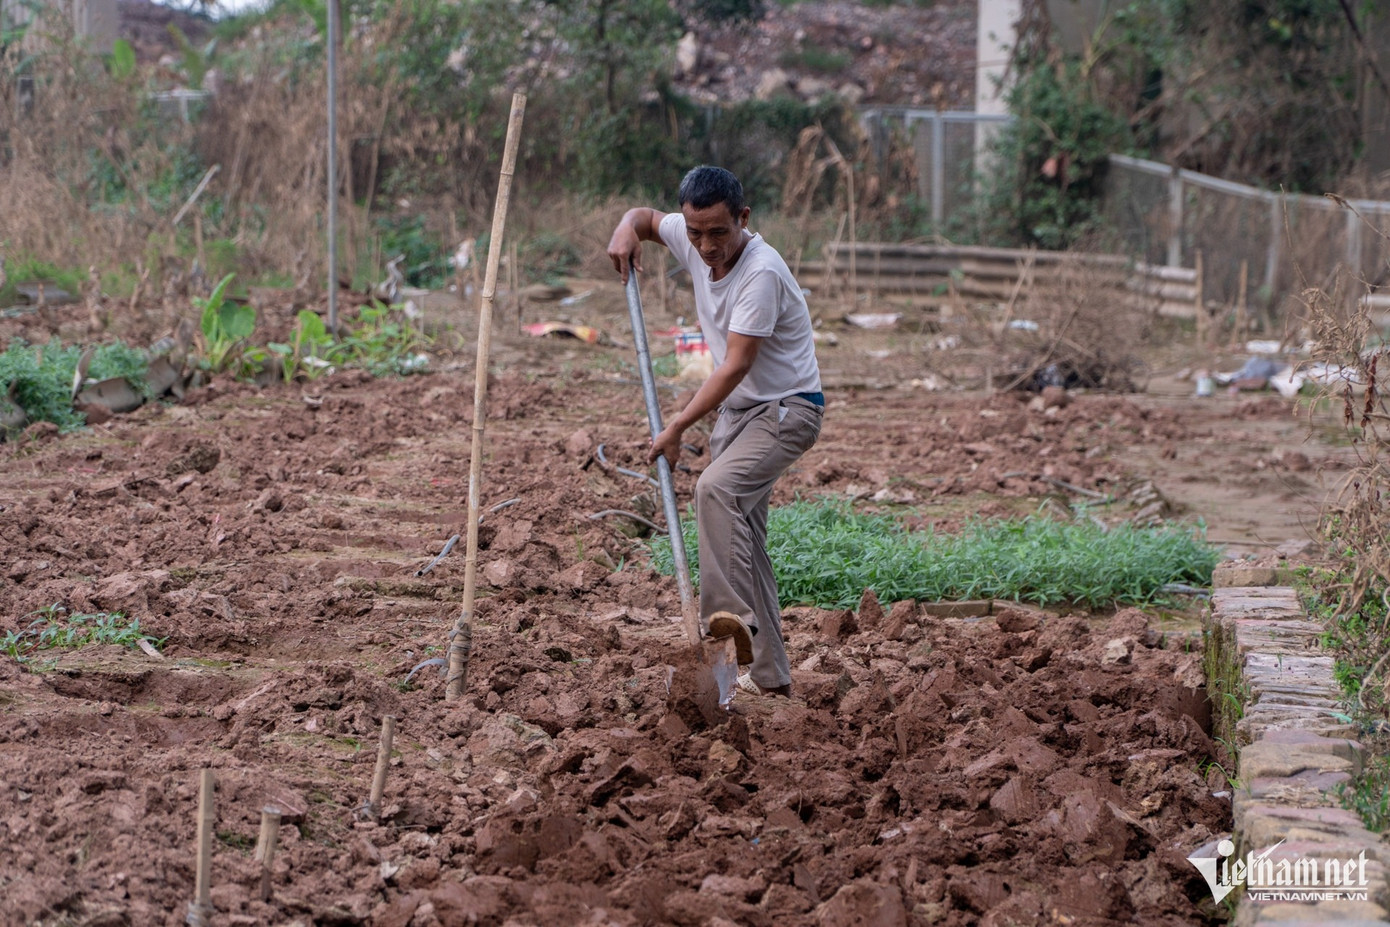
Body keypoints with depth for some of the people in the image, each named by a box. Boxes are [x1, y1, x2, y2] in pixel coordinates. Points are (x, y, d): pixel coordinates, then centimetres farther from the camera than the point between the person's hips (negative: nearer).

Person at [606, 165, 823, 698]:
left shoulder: (761, 272, -26)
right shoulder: (691, 240, -3)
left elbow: (735, 366, -27)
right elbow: (645, 217, 19)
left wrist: (677, 428, -26)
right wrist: (626, 229, -5)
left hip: (787, 409, -9)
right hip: (737, 411, 9)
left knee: (716, 487, -33)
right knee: (744, 538, 8)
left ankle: (732, 614, -39)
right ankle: (769, 678, 14)